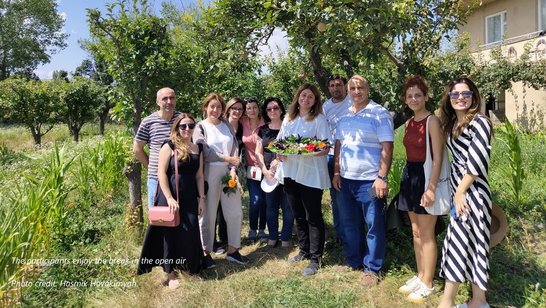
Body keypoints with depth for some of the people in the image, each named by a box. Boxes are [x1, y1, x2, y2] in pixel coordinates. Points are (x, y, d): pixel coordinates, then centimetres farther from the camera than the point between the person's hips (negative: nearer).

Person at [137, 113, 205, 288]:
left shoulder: (197, 149, 9)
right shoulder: (169, 147, -6)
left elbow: (199, 176, 11)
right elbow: (161, 173, -12)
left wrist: (201, 198, 6)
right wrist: (169, 198, -18)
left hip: (190, 199, 4)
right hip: (171, 198, -4)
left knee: (191, 233, 6)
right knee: (170, 233, 5)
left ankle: (191, 268, 26)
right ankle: (170, 273, 20)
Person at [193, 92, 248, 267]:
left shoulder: (227, 125, 12)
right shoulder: (200, 127, 1)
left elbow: (235, 148, 5)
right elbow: (204, 152, -11)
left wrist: (233, 169, -8)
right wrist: (227, 158, -14)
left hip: (229, 172, 4)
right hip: (209, 173, -4)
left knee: (235, 212, 5)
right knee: (208, 213, 2)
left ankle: (232, 250, 19)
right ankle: (206, 252, 16)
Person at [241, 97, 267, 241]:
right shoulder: (243, 123, 0)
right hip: (252, 168, 1)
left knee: (265, 200, 5)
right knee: (256, 200, -7)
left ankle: (262, 230, 23)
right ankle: (252, 230, 14)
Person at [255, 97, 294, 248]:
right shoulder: (263, 130, 10)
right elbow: (258, 152, 8)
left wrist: (280, 160, -17)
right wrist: (265, 170, -5)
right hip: (269, 174, 3)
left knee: (287, 206, 1)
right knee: (271, 206, 9)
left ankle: (285, 237, 16)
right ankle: (273, 236, 23)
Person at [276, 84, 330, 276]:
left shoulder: (319, 119, -4)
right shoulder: (288, 118, 12)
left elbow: (325, 148, -9)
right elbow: (279, 142, 16)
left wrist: (307, 151, -25)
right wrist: (279, 152, -4)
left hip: (311, 174, -6)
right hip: (290, 172, 6)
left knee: (313, 217, 0)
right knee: (298, 215, 16)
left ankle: (315, 259, 9)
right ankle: (304, 251, 30)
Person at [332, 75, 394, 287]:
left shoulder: (380, 114, -8)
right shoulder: (345, 116, 11)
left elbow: (386, 148, -13)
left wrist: (382, 177, -18)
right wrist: (336, 172, 9)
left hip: (370, 180, -6)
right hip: (346, 179, 6)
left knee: (373, 226, 3)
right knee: (349, 224, 15)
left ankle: (372, 269, 17)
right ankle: (353, 262, 31)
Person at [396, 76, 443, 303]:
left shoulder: (432, 121, -12)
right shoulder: (409, 123, 12)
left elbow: (437, 157, -16)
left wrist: (431, 188, -22)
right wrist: (408, 177, 14)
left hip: (425, 177, -8)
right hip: (410, 176, 8)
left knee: (427, 234, 2)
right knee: (416, 232, 15)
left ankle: (427, 284, 16)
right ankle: (420, 276, 29)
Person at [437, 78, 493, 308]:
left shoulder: (479, 122, -11)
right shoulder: (452, 123, 12)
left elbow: (477, 162, -18)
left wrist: (460, 191, -16)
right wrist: (455, 191, 10)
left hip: (472, 191, -8)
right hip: (458, 189, 8)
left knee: (459, 241, -4)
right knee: (468, 242, 11)